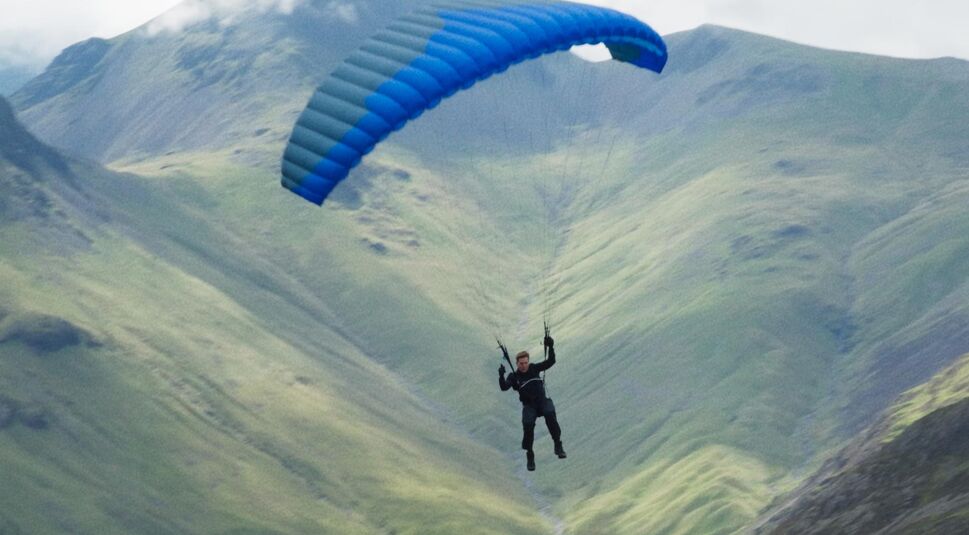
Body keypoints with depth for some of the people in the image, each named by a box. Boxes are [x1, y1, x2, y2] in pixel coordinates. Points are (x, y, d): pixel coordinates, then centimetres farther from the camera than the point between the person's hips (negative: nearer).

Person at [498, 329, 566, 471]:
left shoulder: (534, 368, 7)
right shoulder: (514, 376, 1)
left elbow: (551, 362, 6)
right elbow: (504, 387, -15)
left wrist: (551, 348, -9)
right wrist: (501, 376, -33)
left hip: (542, 400, 1)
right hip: (528, 405, -1)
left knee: (550, 414, -32)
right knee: (528, 426, -23)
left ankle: (558, 445, -24)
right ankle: (530, 456, -5)